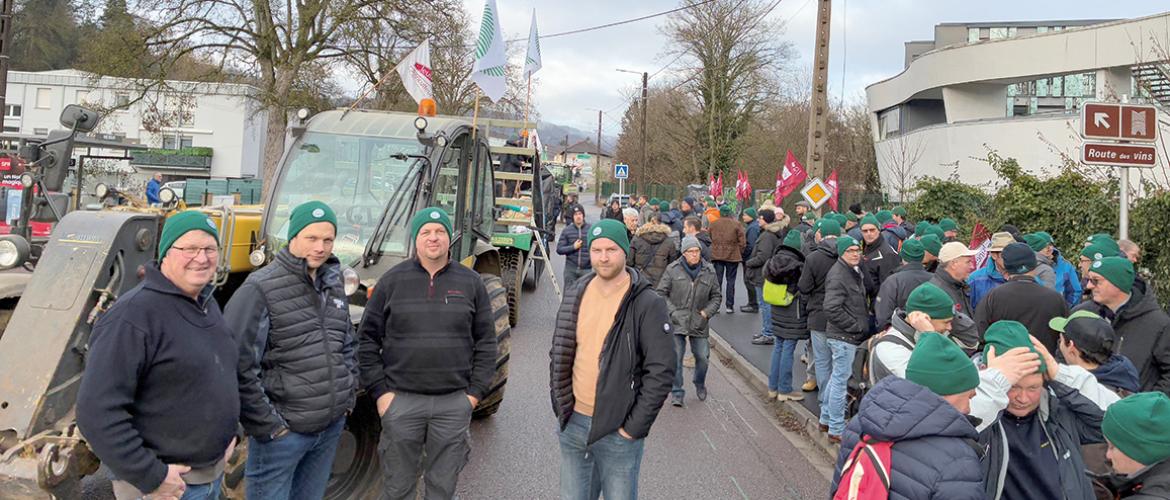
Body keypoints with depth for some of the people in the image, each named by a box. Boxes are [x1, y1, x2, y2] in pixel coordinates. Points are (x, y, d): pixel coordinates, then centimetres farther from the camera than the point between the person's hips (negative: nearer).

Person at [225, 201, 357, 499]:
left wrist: (348, 396, 11)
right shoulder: (260, 289, -14)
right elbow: (238, 367, -18)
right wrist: (267, 425, -15)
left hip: (332, 427, 6)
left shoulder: (333, 286, 9)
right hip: (283, 432, -6)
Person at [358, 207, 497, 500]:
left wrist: (476, 391, 0)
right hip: (401, 400, 0)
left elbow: (486, 341, 6)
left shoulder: (470, 283, 3)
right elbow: (367, 339, 3)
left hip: (454, 402, 1)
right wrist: (379, 391, -4)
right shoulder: (392, 280, 0)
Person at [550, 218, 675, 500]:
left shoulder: (647, 304, -13)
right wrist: (560, 407, 6)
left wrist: (634, 427, -14)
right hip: (572, 424, 5)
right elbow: (558, 353, 13)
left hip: (618, 431, -5)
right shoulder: (575, 295, 3)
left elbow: (662, 371, -14)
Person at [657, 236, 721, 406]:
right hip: (676, 322, -2)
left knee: (702, 357, 6)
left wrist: (707, 312, -1)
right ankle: (676, 392, 10)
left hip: (699, 323, 2)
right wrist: (672, 311, -9)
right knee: (675, 358, -4)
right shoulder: (673, 269, -5)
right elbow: (661, 293, 0)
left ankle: (700, 383, 36)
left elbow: (716, 296, 14)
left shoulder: (709, 271, 3)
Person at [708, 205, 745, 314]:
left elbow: (709, 238, 11)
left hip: (717, 255, 2)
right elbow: (742, 241, -4)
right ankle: (730, 306, 7)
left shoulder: (713, 224, 3)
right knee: (730, 281, 6)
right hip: (732, 256, -2)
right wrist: (739, 253, 8)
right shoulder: (736, 224, -4)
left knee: (717, 280, 7)